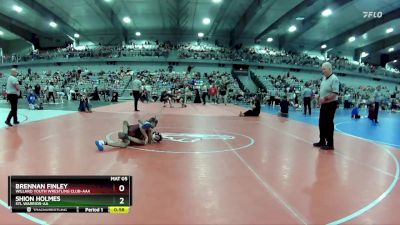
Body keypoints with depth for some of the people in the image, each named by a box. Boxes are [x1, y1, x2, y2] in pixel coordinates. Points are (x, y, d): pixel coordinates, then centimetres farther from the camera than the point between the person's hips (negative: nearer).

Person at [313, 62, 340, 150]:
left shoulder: (334, 79, -17)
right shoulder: (324, 78, 10)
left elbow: (335, 94, -24)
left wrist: (325, 98, -26)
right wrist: (320, 98, 4)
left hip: (330, 104, -9)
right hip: (324, 104, 9)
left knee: (328, 124, -2)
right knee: (322, 123, 14)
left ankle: (330, 144, 8)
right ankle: (322, 141, 26)